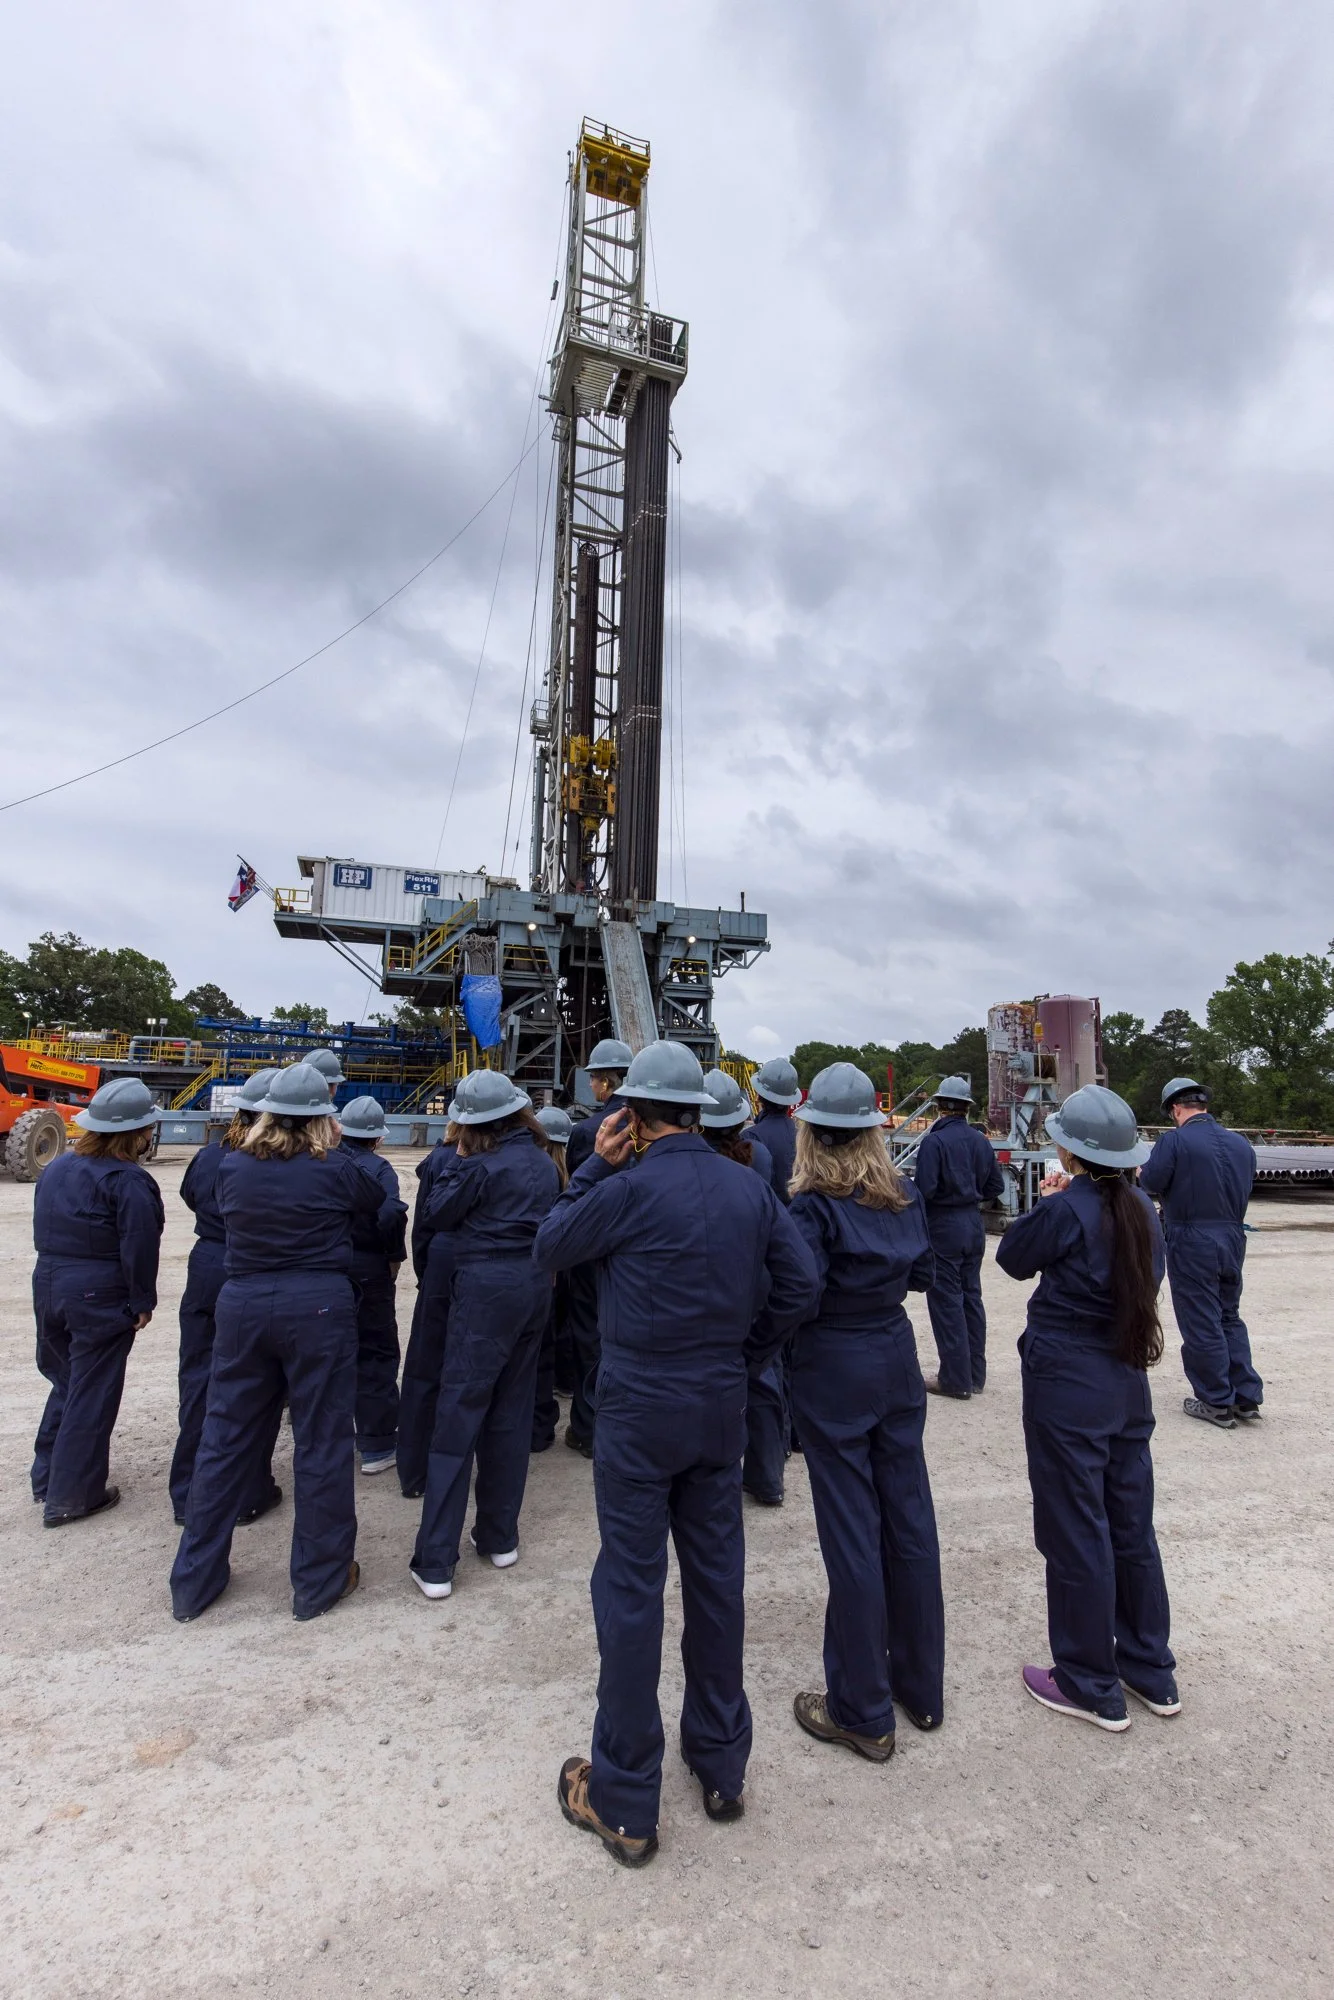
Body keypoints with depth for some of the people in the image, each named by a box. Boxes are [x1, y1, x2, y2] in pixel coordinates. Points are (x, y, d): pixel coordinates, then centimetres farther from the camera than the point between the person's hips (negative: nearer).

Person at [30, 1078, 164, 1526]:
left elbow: (44, 1231, 14)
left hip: (49, 1287, 8)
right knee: (91, 1396, 5)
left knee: (66, 1382, 24)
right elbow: (138, 1248, -19)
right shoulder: (127, 1180, -18)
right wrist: (142, 1302, -9)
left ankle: (46, 1477, 34)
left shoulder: (56, 1168, 8)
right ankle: (71, 1497, 14)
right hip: (100, 1298, -8)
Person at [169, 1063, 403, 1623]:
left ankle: (194, 1580, 28)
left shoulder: (232, 1167, 0)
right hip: (319, 1306, -4)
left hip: (243, 1304, 4)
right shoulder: (336, 1168, -9)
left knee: (224, 1437, 16)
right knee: (321, 1443, 8)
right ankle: (319, 1581, 20)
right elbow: (378, 1203, 10)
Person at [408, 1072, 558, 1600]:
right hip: (535, 1286, 7)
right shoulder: (545, 1162, 8)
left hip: (487, 1289, -7)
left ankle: (435, 1562, 5)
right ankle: (499, 1537, 27)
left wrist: (458, 1157, 2)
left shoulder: (484, 1165, -14)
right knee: (511, 1413, 16)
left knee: (458, 1416, 0)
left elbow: (437, 1214, -5)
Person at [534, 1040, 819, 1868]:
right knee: (718, 1576, 19)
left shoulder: (628, 1189, -19)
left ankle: (626, 1803, 24)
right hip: (722, 1406, 5)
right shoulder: (751, 1188, -2)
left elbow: (549, 1248, -4)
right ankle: (723, 1766, 36)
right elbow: (801, 1284, 1)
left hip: (640, 1410, -5)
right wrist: (744, 1345, 9)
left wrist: (594, 1164, -4)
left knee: (632, 1591, 9)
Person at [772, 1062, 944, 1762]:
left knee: (851, 1534, 5)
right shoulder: (904, 1195, -1)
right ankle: (920, 1687, 34)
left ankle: (863, 1712, 21)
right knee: (909, 1518, 16)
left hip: (834, 1370, -6)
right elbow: (921, 1274, 9)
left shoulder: (812, 1204, -18)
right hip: (896, 1358, 6)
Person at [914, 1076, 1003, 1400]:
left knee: (946, 1301, 2)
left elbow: (924, 1189, -22)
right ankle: (975, 1375, 24)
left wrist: (912, 1179, -2)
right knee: (971, 1297, 15)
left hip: (943, 1226, -7)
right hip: (973, 1224, 7)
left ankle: (956, 1379, 8)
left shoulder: (934, 1140, -17)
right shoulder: (981, 1141, 3)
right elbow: (995, 1187, 8)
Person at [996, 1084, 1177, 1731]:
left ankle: (1092, 1689, 23)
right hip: (1128, 1382, 7)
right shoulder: (1141, 1208, -1)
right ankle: (1151, 1672, 36)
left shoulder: (1064, 1210, -21)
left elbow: (1013, 1257, -5)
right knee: (1131, 1526, 20)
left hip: (1067, 1385, -7)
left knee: (1075, 1536, 8)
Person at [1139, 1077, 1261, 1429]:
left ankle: (1217, 1403, 12)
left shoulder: (1175, 1140, -14)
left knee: (1201, 1323, 4)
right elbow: (1246, 1190, 12)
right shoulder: (1241, 1144, 5)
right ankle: (1246, 1397, 22)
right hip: (1232, 1238, 6)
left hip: (1191, 1242, -6)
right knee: (1230, 1317, 20)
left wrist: (1140, 1172, 6)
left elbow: (1151, 1184, -15)